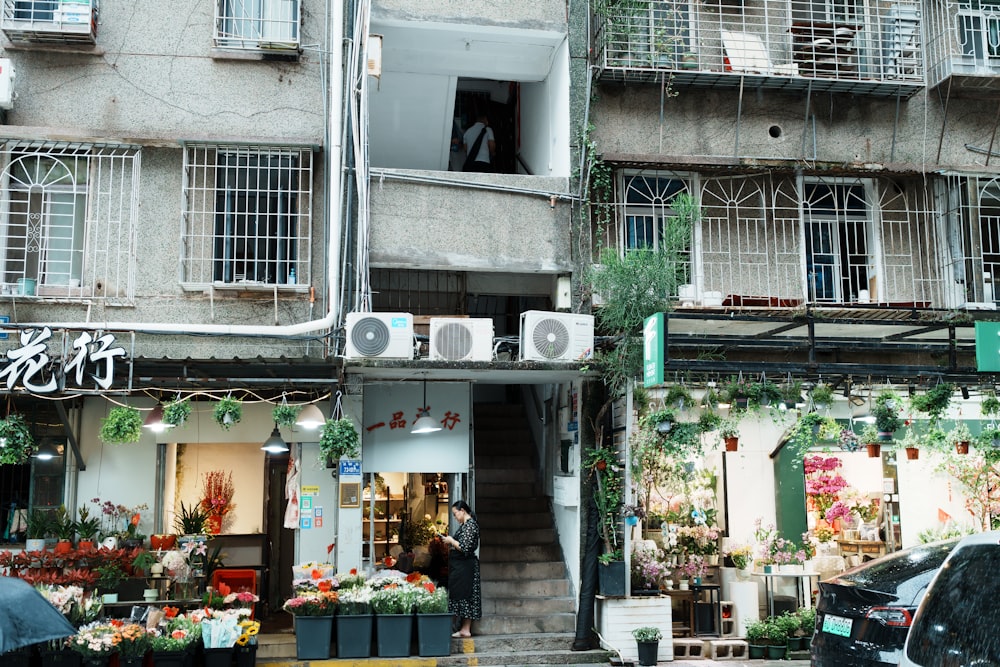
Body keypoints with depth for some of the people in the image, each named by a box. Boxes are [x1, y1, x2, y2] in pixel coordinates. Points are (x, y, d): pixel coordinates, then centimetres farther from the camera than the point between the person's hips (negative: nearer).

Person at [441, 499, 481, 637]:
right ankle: (465, 628, 14)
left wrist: (451, 541, -10)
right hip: (461, 565, 10)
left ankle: (466, 629, 0)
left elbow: (465, 548, -22)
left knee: (464, 595, -5)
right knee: (463, 595, 11)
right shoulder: (466, 524, 15)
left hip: (465, 567, -10)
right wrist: (451, 541, 9)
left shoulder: (469, 524, -15)